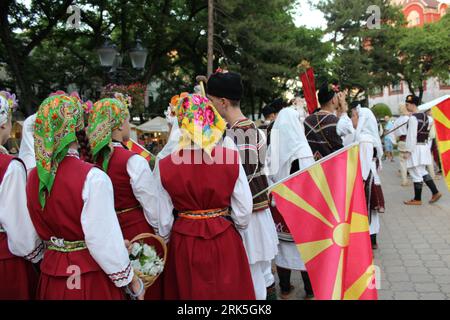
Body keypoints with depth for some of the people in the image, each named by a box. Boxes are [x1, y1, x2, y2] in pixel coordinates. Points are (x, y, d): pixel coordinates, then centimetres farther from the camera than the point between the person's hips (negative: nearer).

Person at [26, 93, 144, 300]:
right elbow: (104, 240, -21)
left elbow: (41, 231, 6)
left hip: (51, 277, 6)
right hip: (91, 279, -6)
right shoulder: (93, 178, -23)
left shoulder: (34, 177, -2)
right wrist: (131, 280, -9)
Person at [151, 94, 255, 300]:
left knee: (189, 291, 21)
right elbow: (243, 213, -8)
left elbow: (163, 222, -6)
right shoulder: (231, 159, -15)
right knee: (227, 291, 20)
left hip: (183, 245, 0)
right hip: (225, 243, 0)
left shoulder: (164, 167, -14)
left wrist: (166, 241, 14)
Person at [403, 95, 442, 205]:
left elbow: (411, 136, -19)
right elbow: (426, 132, 16)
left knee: (416, 173, -2)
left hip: (416, 147, -9)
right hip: (425, 146, 9)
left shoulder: (413, 118, -16)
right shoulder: (425, 116, 12)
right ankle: (435, 192, 14)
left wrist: (408, 151, -17)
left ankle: (417, 199, 5)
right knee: (422, 172, 18)